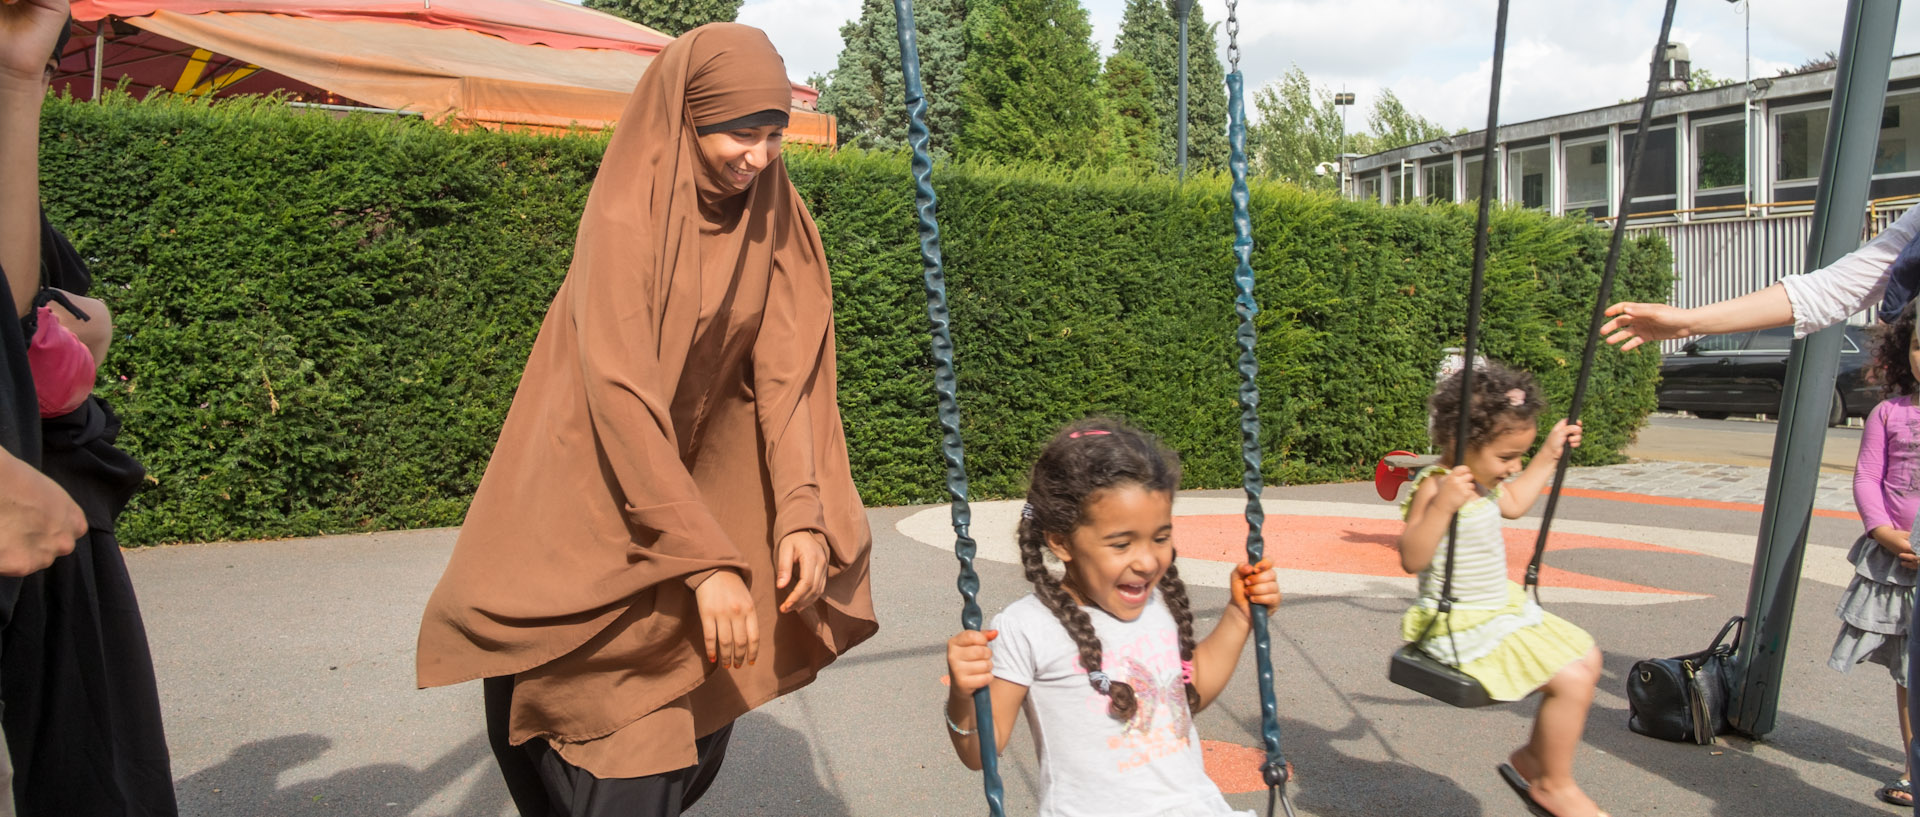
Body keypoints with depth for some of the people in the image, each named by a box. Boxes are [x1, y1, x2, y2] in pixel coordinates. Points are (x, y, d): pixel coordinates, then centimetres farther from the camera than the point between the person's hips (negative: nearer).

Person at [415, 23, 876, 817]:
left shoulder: (776, 225, -2)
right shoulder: (625, 219, -18)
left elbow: (785, 374, -6)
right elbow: (621, 393, -27)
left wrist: (800, 512, -21)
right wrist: (706, 561, -32)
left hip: (702, 483, 5)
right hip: (597, 507, -5)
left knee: (696, 737, 9)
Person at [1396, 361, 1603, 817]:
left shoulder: (1482, 481, 7)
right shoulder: (1435, 487, -25)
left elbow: (1514, 503, 29)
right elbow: (1412, 558, -33)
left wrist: (1548, 456, 28)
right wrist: (1441, 506, -44)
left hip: (1502, 608, 11)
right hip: (1465, 626, -11)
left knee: (1586, 659, 15)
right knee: (1572, 681, -16)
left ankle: (1533, 760, 25)